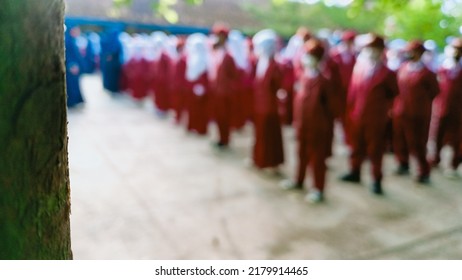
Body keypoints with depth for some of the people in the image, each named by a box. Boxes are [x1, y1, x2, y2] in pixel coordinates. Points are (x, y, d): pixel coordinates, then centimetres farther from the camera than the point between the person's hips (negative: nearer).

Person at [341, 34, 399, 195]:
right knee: (357, 146, 18)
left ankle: (377, 180, 19)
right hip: (357, 115, 5)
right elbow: (353, 91, 7)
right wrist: (350, 109, 6)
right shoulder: (358, 67, 1)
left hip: (375, 118, -4)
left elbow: (394, 93, 0)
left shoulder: (386, 72, -13)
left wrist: (381, 104, 5)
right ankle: (355, 172, 36)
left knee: (375, 149, 7)